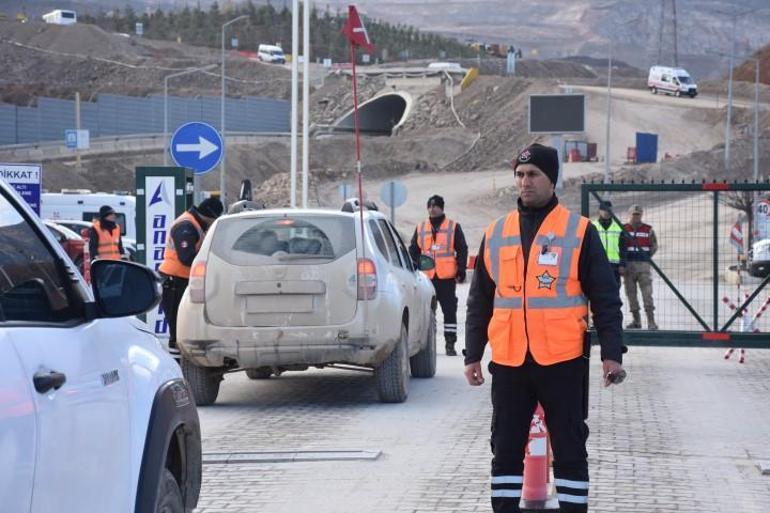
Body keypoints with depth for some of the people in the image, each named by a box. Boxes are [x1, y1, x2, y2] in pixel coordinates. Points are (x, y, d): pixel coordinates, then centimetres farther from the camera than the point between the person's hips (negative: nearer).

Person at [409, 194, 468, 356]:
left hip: (447, 277, -2)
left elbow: (462, 250, 3)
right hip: (426, 276, 3)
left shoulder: (453, 227, 4)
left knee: (450, 310, -2)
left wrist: (461, 271, -4)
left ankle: (450, 344, 2)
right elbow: (413, 250, 15)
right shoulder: (420, 228, 12)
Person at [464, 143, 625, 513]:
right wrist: (472, 355, 11)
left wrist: (611, 353, -9)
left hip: (563, 362, -3)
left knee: (570, 449, 4)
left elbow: (605, 298, -2)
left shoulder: (579, 232, -1)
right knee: (506, 449, 9)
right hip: (508, 362, 3)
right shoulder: (495, 234, 10)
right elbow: (480, 302, 15)